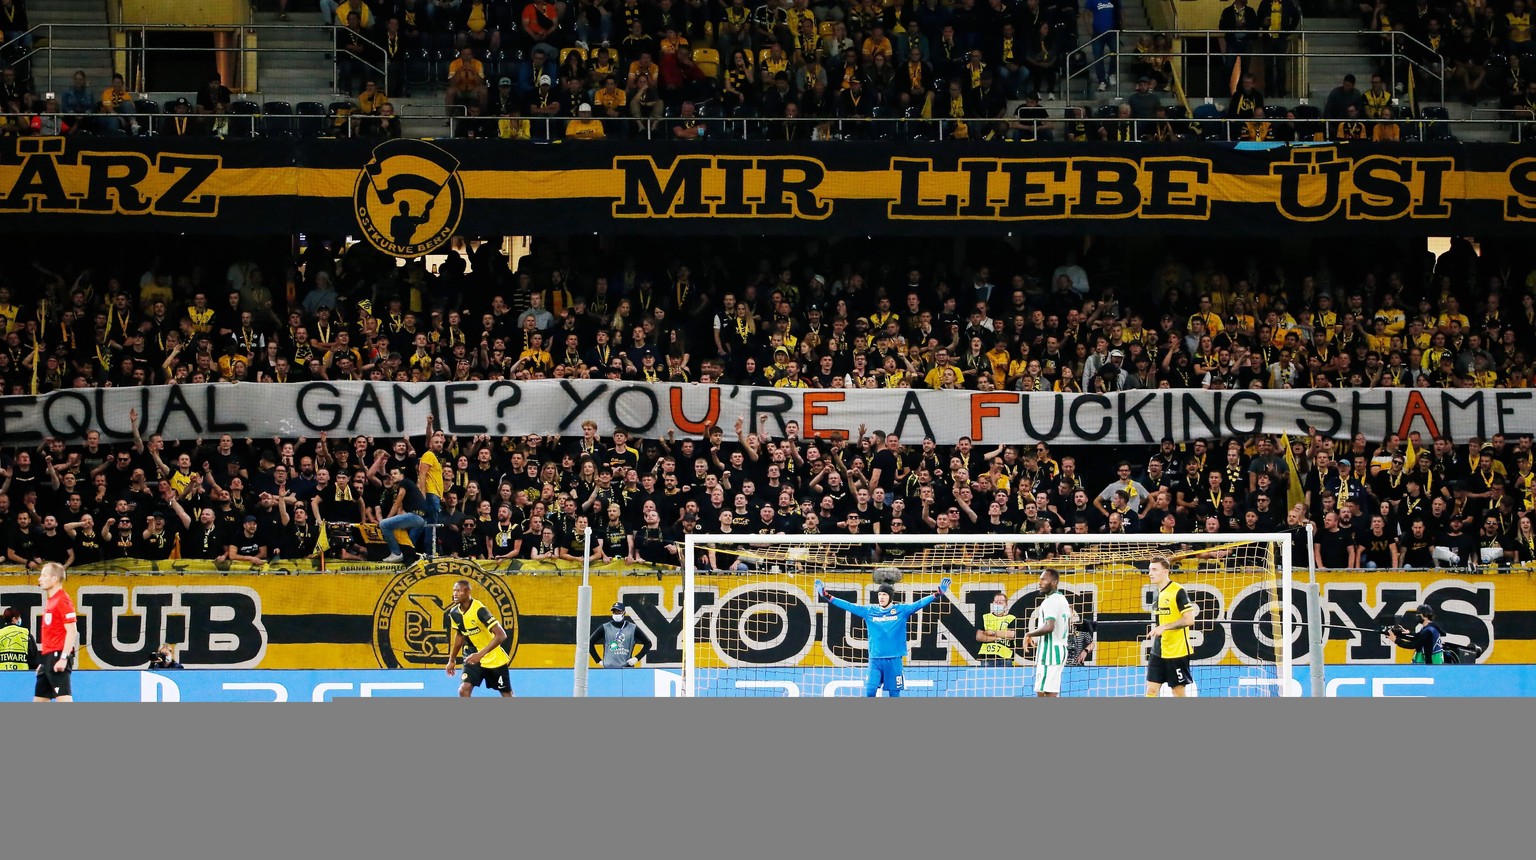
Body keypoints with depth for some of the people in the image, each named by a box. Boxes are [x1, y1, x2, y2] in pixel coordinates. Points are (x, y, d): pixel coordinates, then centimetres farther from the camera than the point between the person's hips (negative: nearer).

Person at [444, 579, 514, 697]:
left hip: (494, 659, -4)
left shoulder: (479, 610, -27)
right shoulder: (454, 613, -6)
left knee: (507, 695, 9)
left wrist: (480, 654, -39)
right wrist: (452, 659, 17)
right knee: (464, 690, -17)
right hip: (473, 657, 4)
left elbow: (501, 635, -32)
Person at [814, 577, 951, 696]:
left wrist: (937, 593, -19)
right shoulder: (869, 611, 6)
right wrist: (827, 597, 1)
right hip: (875, 659, 2)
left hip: (894, 660, -2)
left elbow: (919, 603, -6)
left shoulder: (901, 610, 1)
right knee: (870, 691, -5)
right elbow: (848, 606, 6)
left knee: (894, 693, 4)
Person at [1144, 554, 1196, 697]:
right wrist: (1155, 629, 12)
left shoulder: (1178, 591, -14)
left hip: (1176, 652, -7)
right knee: (1151, 690, 1)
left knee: (1178, 692, 1)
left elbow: (1189, 620, -19)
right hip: (1158, 652, 7)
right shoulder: (1157, 593, 10)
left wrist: (1164, 627, -24)